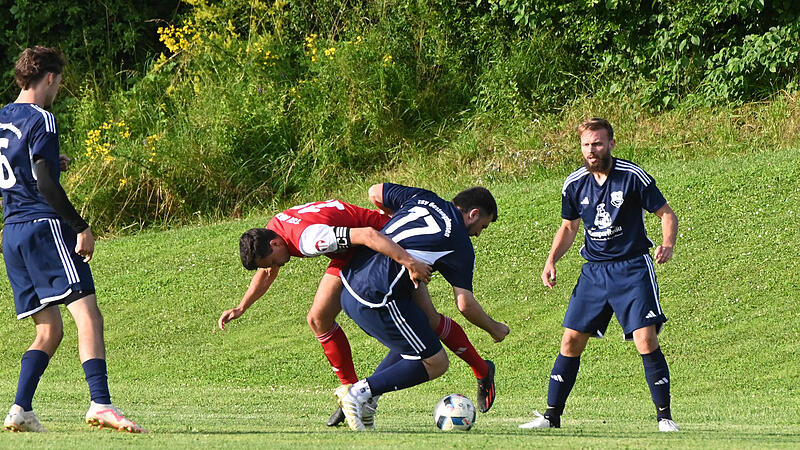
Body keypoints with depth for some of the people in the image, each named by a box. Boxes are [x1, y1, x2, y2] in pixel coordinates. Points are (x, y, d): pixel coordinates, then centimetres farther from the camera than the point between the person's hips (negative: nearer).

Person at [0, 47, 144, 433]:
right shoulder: (41, 120, -7)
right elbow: (45, 184, -16)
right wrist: (81, 227, -15)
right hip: (44, 226, -8)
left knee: (49, 331, 13)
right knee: (88, 314, -16)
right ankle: (100, 404, -31)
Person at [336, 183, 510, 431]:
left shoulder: (423, 198, 13)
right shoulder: (460, 244, -2)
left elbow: (375, 192, 24)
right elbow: (464, 304, -3)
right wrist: (494, 328, 15)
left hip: (350, 288, 8)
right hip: (378, 301, -8)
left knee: (413, 347, 24)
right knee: (436, 363, 2)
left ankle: (365, 400, 13)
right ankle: (360, 392, -5)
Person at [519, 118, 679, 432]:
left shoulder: (633, 176, -11)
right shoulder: (575, 184, 3)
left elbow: (666, 213, -4)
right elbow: (568, 227, 19)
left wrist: (668, 245, -22)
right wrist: (551, 260, 5)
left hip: (632, 268, -4)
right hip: (594, 270, 4)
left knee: (646, 340, -14)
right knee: (571, 341, 1)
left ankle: (664, 417, -3)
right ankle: (552, 416, 10)